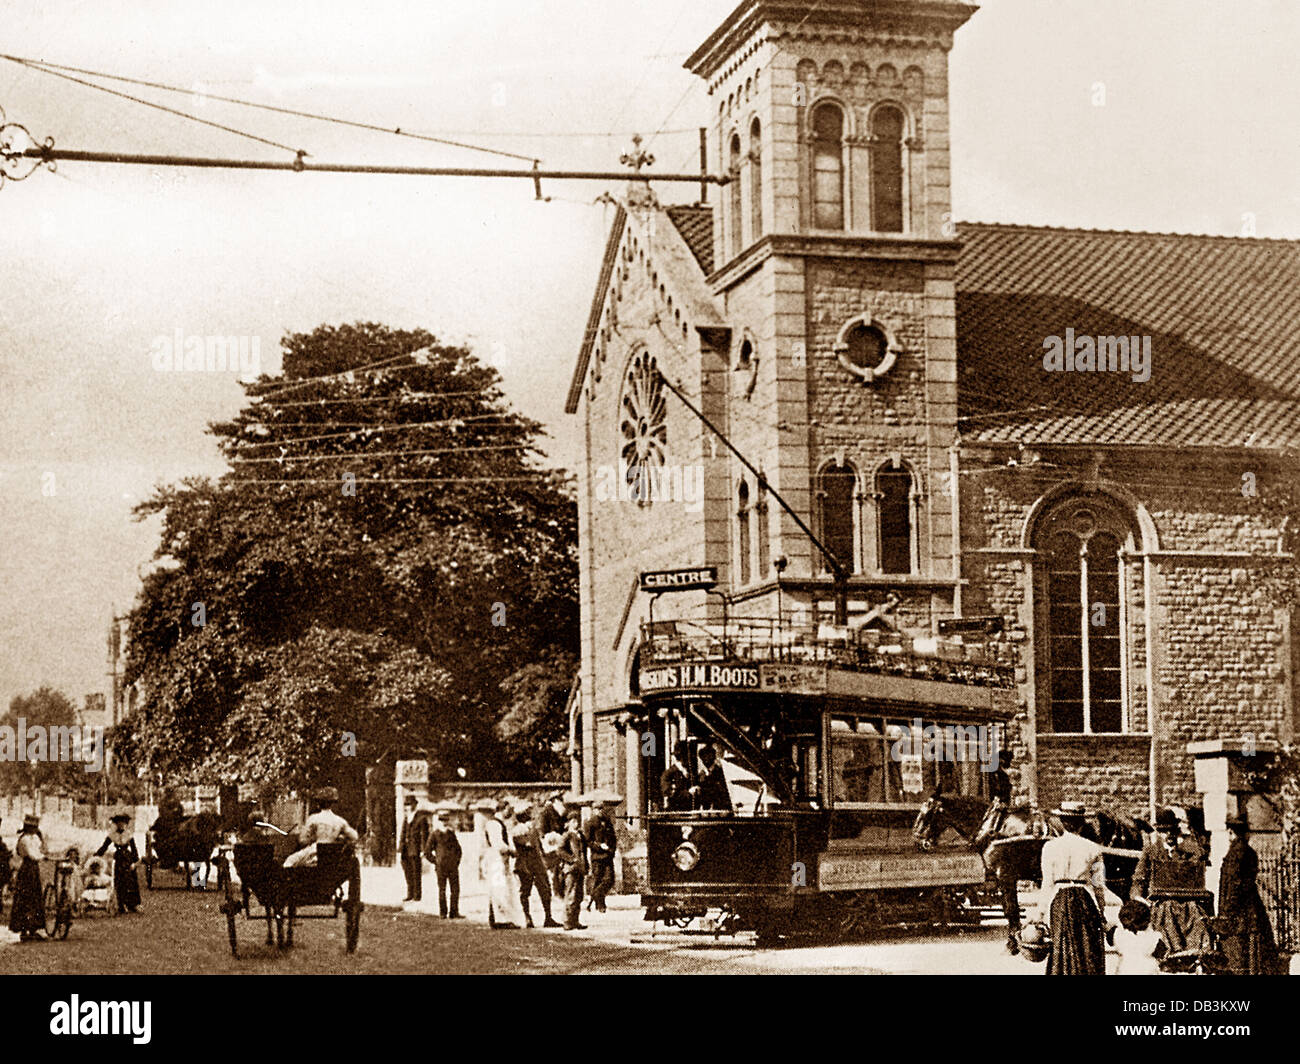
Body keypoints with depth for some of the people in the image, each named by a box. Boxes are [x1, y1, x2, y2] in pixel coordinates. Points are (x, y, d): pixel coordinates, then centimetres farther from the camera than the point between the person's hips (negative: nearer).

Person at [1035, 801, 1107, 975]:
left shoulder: (1050, 847, -2)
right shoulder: (1092, 848, 0)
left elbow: (1047, 882, -1)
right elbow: (1099, 884, 5)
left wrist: (1041, 910, 6)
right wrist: (1101, 908, 16)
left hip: (1060, 901, 0)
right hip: (1085, 900, 0)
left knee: (1061, 948, 4)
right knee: (1089, 950, 5)